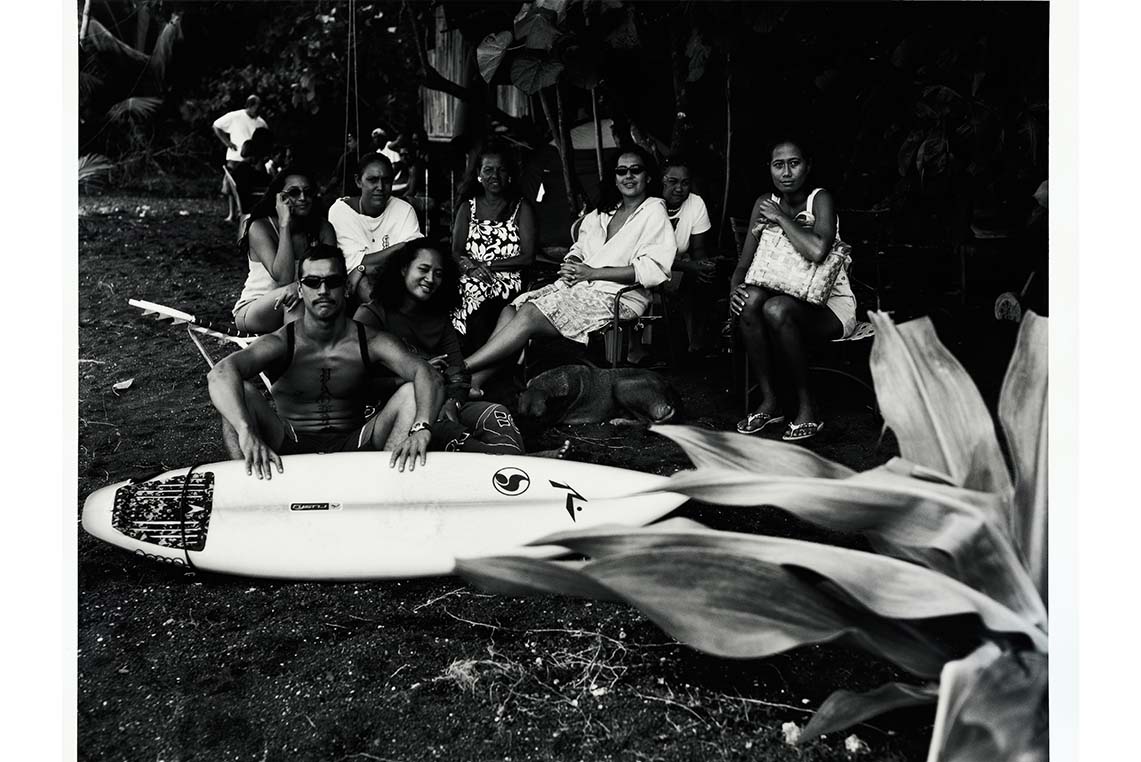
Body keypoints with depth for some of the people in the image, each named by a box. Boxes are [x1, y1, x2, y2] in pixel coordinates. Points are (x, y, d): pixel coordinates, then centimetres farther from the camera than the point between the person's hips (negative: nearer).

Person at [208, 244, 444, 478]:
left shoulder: (370, 342, -3)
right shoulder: (281, 343, -6)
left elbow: (429, 377, -18)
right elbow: (220, 374, -25)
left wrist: (421, 429, -40)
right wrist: (246, 431, -46)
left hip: (353, 450, 1)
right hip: (291, 449, -1)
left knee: (411, 395, -19)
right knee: (241, 394, -22)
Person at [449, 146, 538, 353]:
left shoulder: (521, 208, 11)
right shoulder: (468, 207, 19)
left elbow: (528, 256, 1)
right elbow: (456, 252, 10)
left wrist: (487, 265, -8)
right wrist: (470, 265, -14)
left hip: (509, 280, -2)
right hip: (472, 281, 2)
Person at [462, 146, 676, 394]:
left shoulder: (654, 211, 0)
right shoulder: (603, 211, 22)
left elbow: (653, 269, -13)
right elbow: (580, 248, 24)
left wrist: (591, 273, -14)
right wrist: (570, 265, -3)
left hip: (616, 297, -7)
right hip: (576, 286, 7)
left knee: (529, 316, -25)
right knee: (510, 310, -16)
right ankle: (473, 383, -24)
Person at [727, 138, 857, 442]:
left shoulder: (820, 200, -13)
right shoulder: (765, 204, 2)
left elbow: (817, 251, -34)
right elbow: (745, 263, 1)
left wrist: (781, 217, -21)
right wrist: (735, 288, -22)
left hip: (830, 304, -5)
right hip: (788, 296, 5)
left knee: (777, 309, -34)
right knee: (750, 298, -27)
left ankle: (807, 408, -17)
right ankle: (769, 401, -16)